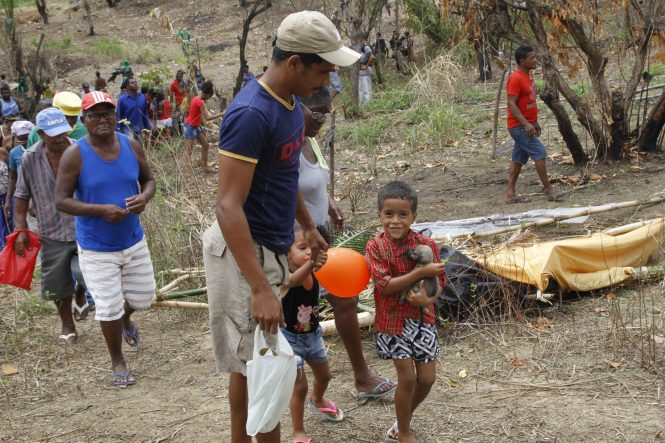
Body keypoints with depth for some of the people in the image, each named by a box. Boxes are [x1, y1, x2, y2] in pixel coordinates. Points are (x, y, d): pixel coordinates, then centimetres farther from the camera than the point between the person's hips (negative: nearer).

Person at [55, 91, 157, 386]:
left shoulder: (131, 146, -3)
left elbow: (149, 179, 9)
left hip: (134, 240, 4)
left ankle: (126, 320, 54)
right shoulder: (75, 155, -15)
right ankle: (118, 363, 25)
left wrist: (145, 197, -16)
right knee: (109, 308, 1)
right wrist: (101, 210, -27)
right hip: (96, 248, -4)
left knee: (143, 296, 17)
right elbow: (61, 201, -14)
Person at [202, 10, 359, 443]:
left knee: (252, 363, 16)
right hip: (245, 252, -9)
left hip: (270, 247, 9)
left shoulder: (290, 103, 6)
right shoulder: (251, 114, -23)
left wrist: (308, 227, 29)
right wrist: (260, 288, -32)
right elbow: (228, 206, -28)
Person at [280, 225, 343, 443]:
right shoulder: (286, 277, -30)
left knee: (324, 376, 25)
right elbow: (294, 280, -53)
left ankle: (317, 402, 57)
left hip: (312, 335, 7)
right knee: (300, 387, -5)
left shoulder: (314, 276, -10)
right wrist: (311, 263, -74)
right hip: (290, 338, -7)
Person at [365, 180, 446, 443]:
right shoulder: (375, 246, -12)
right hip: (393, 320, -3)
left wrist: (428, 298, -24)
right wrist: (421, 272, -25)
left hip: (423, 318, 4)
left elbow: (439, 282, -2)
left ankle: (402, 421, 32)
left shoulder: (426, 245, -5)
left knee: (427, 378, 7)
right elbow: (385, 285, -20)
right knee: (407, 377, -2)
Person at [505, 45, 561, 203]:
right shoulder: (515, 78, -17)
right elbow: (511, 104, -22)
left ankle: (511, 194, 12)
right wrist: (526, 124, -28)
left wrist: (535, 122, 21)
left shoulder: (528, 76, 13)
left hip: (527, 125, 9)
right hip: (519, 126, -9)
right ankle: (548, 189, -2)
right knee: (540, 153, -9)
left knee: (519, 159, 9)